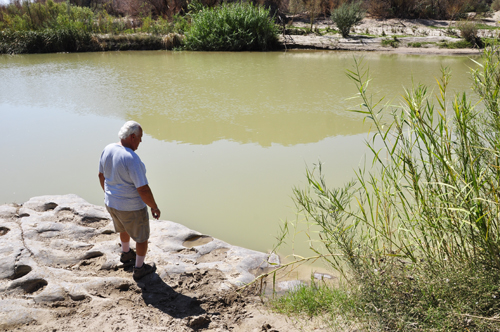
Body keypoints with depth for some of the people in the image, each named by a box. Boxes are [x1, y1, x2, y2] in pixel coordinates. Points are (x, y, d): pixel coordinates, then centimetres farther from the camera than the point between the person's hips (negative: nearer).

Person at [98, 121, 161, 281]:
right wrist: (154, 207, -14)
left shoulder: (107, 149, -8)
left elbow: (102, 175, 7)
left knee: (124, 228, 35)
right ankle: (139, 269, 35)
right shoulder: (132, 159, -32)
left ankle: (126, 254, 59)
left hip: (111, 202, 8)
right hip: (131, 207, -7)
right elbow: (143, 190, -29)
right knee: (142, 236, 18)